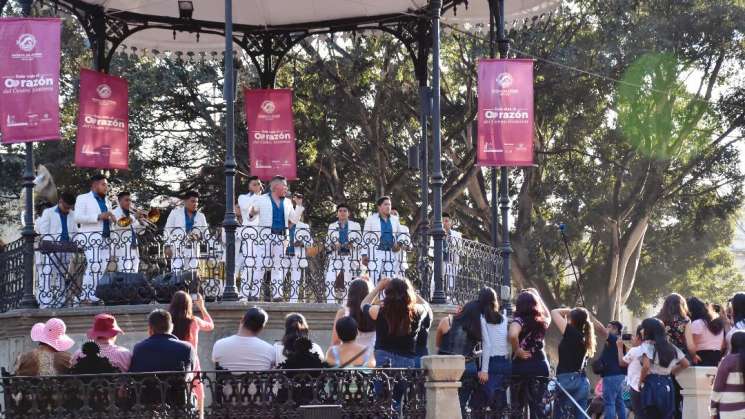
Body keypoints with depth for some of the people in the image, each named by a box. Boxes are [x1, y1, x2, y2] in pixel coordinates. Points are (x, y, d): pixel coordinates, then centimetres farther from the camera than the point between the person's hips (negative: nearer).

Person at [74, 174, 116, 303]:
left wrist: (111, 218, 7)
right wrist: (98, 216, -14)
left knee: (104, 268, -2)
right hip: (91, 238, -7)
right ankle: (86, 297, -17)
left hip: (105, 238, 7)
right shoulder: (83, 199, 5)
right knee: (93, 266, -18)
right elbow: (77, 217, -8)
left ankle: (98, 296, -1)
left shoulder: (106, 202, 24)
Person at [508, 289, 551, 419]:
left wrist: (517, 351, -16)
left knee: (517, 407, 3)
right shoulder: (542, 320, 8)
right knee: (538, 406, 4)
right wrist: (535, 296, 33)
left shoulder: (519, 320, -9)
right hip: (541, 365, 4)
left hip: (522, 366, -4)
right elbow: (547, 314, 34)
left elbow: (513, 335, -31)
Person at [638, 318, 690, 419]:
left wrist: (641, 381, -7)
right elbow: (685, 364, 16)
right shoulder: (670, 346, 13)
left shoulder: (647, 345, -7)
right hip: (667, 385, 6)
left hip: (652, 385, -6)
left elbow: (646, 366, -22)